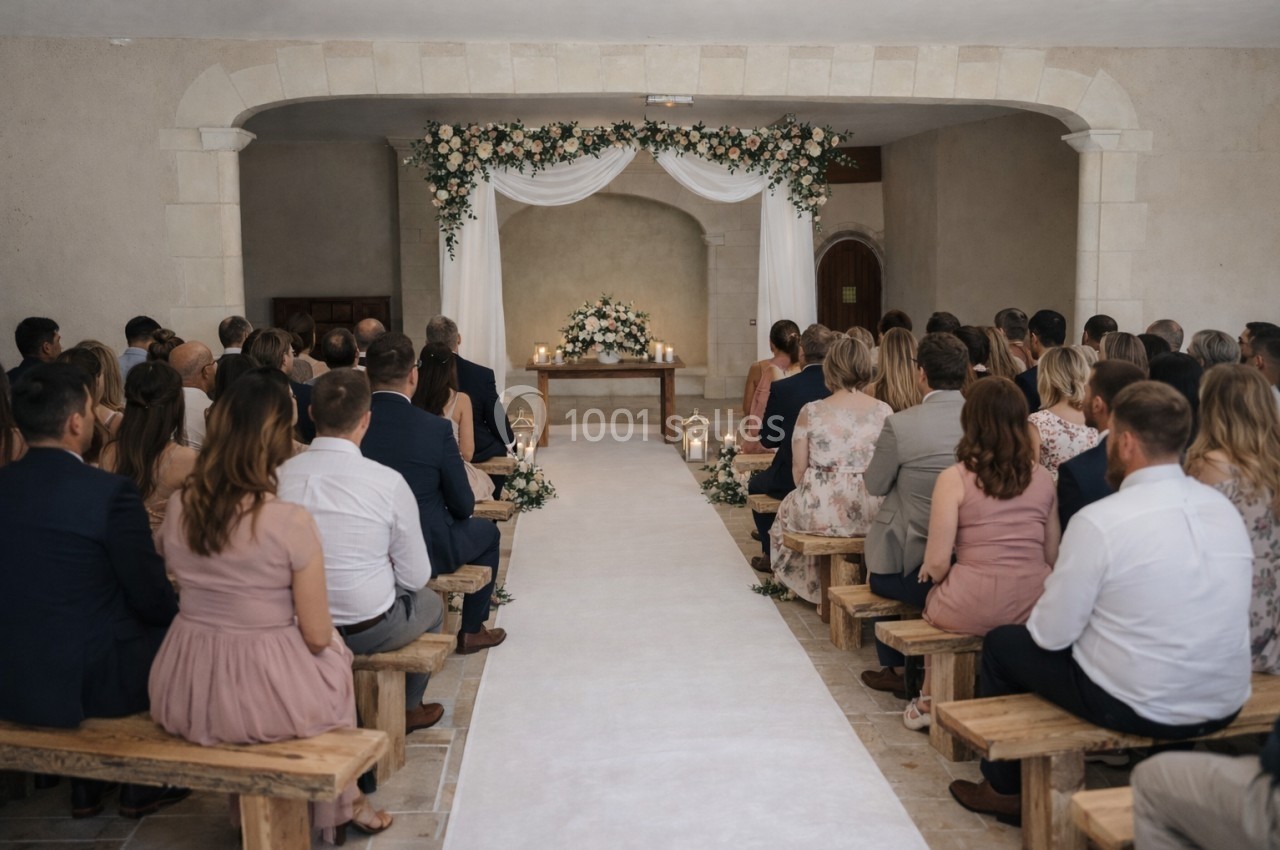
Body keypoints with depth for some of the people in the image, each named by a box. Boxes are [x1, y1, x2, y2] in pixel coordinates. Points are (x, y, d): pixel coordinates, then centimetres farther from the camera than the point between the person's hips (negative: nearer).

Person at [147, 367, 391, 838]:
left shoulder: (178, 507, -5)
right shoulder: (291, 522, -20)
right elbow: (317, 637, -14)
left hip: (183, 695, 5)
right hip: (264, 698, -4)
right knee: (333, 655, 26)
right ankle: (339, 802, 41)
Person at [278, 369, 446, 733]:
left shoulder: (282, 474, -12)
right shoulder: (389, 482, -20)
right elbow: (416, 577, -11)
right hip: (370, 631, -4)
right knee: (431, 602, 30)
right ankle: (405, 709, 48)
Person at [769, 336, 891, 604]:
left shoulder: (811, 412, -7)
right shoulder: (884, 411, -4)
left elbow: (799, 468, -1)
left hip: (821, 511, -2)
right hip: (870, 513, 2)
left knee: (788, 509, 32)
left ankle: (811, 587, 45)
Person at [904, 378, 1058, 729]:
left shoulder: (954, 478, -8)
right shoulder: (1042, 477, 4)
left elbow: (937, 562, -9)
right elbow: (1052, 556, 8)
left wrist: (930, 572, 13)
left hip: (971, 613, -4)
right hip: (1034, 608, 4)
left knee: (932, 598, 29)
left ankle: (929, 702, 40)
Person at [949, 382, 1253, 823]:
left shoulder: (1099, 521, -20)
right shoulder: (1225, 507, 0)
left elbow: (1052, 634, -13)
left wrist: (1040, 615, 10)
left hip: (1141, 709, -7)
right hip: (1226, 707, 7)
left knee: (1002, 643, 15)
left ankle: (1004, 790, 33)